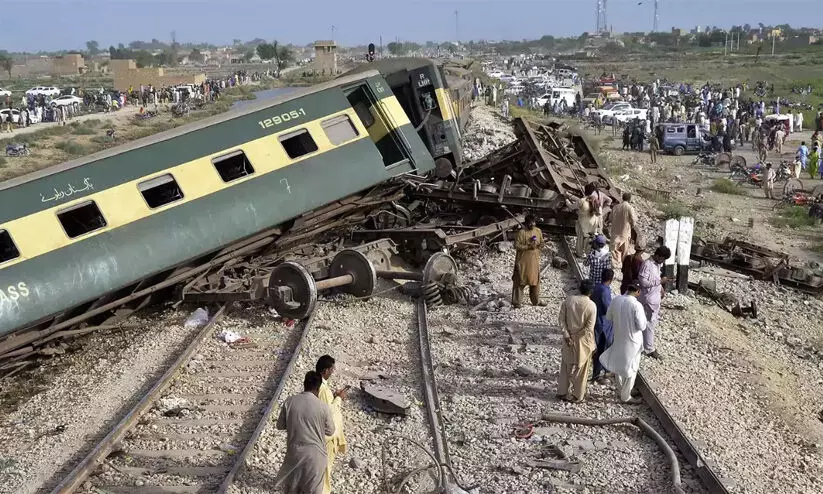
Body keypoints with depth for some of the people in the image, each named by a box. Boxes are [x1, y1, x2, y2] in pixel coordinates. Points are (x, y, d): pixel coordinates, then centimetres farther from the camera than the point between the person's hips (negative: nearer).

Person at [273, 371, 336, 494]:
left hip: (294, 452, 2)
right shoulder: (323, 407, -18)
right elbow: (330, 431, -4)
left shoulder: (289, 401, -11)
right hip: (314, 454, -2)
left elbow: (280, 426, 1)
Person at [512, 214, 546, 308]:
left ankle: (536, 301, 26)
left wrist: (537, 245, -11)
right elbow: (516, 245, -15)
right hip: (523, 260, -5)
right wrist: (528, 246, -23)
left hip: (535, 260, 5)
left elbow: (542, 243, 12)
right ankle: (517, 302, 7)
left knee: (535, 280, 13)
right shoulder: (521, 232, -13)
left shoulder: (538, 231, 4)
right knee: (520, 281, 0)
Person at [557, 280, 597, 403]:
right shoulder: (591, 306, -18)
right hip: (583, 341, -3)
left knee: (566, 365, 19)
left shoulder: (568, 300, -7)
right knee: (581, 367, 12)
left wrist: (567, 335, -5)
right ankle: (578, 396, 22)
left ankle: (562, 392, 27)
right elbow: (589, 327, -19)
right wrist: (578, 337, -9)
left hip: (569, 339, 3)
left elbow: (561, 319, -6)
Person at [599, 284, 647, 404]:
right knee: (630, 369, 10)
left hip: (618, 338, 6)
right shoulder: (636, 305, -25)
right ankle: (625, 396, 20)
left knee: (618, 364, 23)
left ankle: (621, 388, 42)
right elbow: (642, 326, -21)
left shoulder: (616, 300, -8)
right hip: (631, 341, -5)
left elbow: (608, 317, 5)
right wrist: (643, 318, -2)